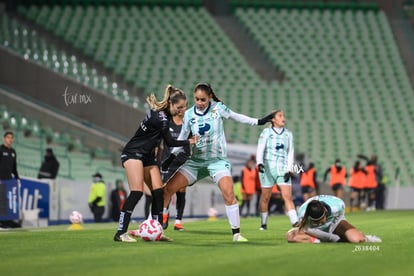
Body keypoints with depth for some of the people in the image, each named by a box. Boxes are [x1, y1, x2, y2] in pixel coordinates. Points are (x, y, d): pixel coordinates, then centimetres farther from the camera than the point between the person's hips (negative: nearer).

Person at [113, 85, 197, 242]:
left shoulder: (164, 112, 3)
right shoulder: (161, 119, -24)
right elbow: (170, 142, -13)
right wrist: (189, 142, -1)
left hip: (148, 156, 9)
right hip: (133, 153, -9)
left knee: (158, 192, -1)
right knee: (137, 192, -20)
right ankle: (121, 233, -22)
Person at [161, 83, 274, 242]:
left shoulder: (218, 108, -6)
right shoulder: (189, 114, 0)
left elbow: (236, 117, 7)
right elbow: (183, 137, 11)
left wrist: (258, 122, 7)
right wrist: (172, 156, 3)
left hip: (217, 160, -3)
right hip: (196, 161, 3)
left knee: (228, 192, -25)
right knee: (168, 188, -8)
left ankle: (236, 233, -16)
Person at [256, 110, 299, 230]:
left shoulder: (288, 134, 9)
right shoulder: (266, 132, 1)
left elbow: (291, 152, 9)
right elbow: (260, 149, -8)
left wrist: (289, 169, -2)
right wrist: (259, 163, -26)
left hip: (283, 170, 1)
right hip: (267, 169, -1)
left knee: (288, 197, -12)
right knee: (265, 197, 6)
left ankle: (295, 223, -21)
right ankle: (263, 223, 22)